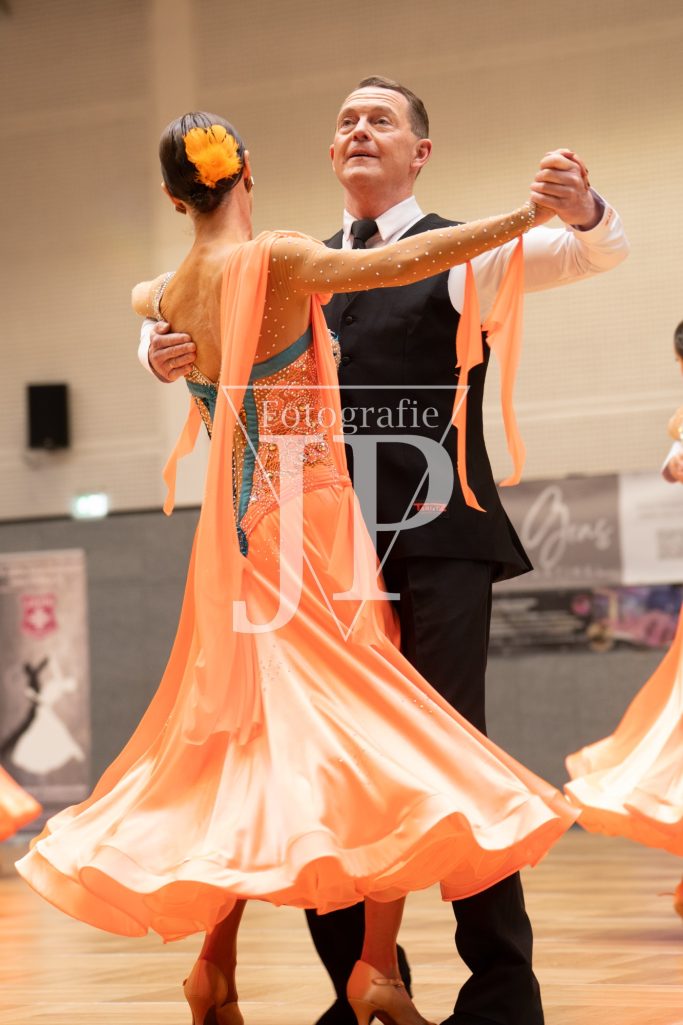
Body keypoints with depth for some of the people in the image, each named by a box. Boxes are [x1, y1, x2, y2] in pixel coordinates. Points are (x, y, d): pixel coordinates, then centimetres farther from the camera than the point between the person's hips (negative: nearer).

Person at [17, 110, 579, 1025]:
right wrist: (526, 217, -23)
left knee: (252, 747, 14)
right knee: (390, 742, -2)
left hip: (235, 541, 7)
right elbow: (400, 263, -25)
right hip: (310, 531, -6)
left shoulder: (173, 293, 8)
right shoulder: (276, 264, -12)